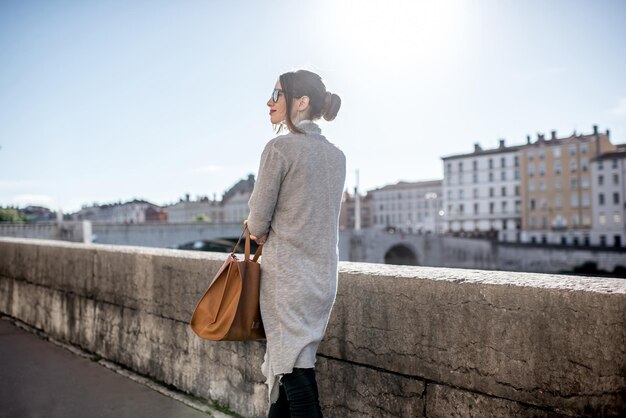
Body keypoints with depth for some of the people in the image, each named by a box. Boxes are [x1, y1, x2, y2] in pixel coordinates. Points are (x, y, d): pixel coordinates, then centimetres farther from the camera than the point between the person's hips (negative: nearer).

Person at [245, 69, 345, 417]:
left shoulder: (280, 148, -13)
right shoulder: (337, 156, 9)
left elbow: (258, 222, -9)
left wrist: (258, 231, 12)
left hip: (287, 277, -7)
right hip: (325, 276, 7)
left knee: (295, 375, 1)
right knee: (294, 365, 19)